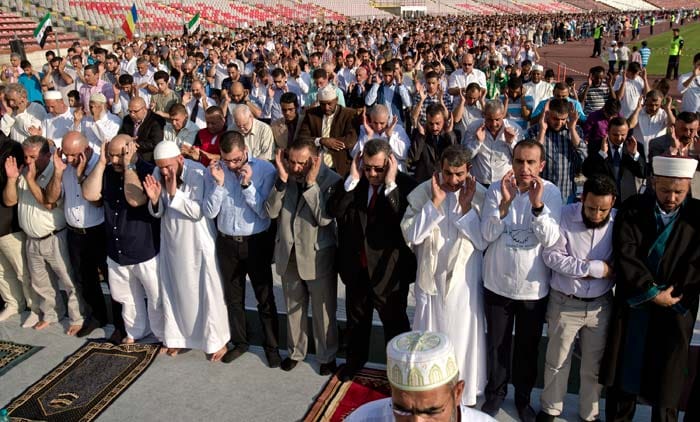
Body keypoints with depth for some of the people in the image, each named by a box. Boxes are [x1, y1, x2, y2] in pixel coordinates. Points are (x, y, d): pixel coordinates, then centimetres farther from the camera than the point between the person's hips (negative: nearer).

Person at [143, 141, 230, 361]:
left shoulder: (198, 173, -19)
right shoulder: (159, 175, -4)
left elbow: (198, 211, -22)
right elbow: (158, 213, 2)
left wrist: (174, 193, -29)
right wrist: (155, 200, -19)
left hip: (198, 244, -5)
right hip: (172, 243, 5)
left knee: (207, 293, 5)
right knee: (173, 291, 15)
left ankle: (217, 340, 20)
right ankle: (176, 336, 33)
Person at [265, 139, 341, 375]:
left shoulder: (331, 180, -16)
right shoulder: (285, 176, -2)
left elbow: (324, 218, -25)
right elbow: (271, 212, -8)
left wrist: (311, 183, -28)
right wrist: (282, 181, -18)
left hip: (318, 256, -4)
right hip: (288, 254, 4)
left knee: (323, 311, 10)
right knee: (293, 308, 20)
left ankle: (327, 356, 30)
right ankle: (295, 352, 39)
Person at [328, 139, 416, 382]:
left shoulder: (404, 184, -15)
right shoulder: (352, 183, -2)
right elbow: (333, 211, -13)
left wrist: (390, 184, -29)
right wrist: (353, 179, -19)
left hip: (388, 268, -4)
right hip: (355, 266, 5)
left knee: (394, 322, 12)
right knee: (356, 318, 24)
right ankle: (355, 360, 47)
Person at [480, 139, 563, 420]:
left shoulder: (551, 192, -9)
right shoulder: (497, 190, -9)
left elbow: (550, 239, -18)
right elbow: (487, 235, -15)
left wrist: (537, 204, -31)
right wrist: (505, 203, -29)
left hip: (534, 286, 0)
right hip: (498, 283, 0)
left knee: (528, 346, 17)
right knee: (497, 343, 16)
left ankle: (523, 397, 38)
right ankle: (496, 391, 38)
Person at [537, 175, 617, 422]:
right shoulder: (565, 216, -13)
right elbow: (551, 255, -17)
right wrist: (593, 268, -18)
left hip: (600, 305, 2)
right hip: (564, 303, -1)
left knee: (594, 364, 16)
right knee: (556, 361, 14)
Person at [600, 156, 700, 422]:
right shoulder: (633, 209, -2)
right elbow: (625, 253, -10)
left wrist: (671, 296, -9)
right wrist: (652, 292, -15)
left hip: (674, 309, 0)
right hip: (632, 304, 1)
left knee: (666, 379, 8)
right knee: (625, 371, 11)